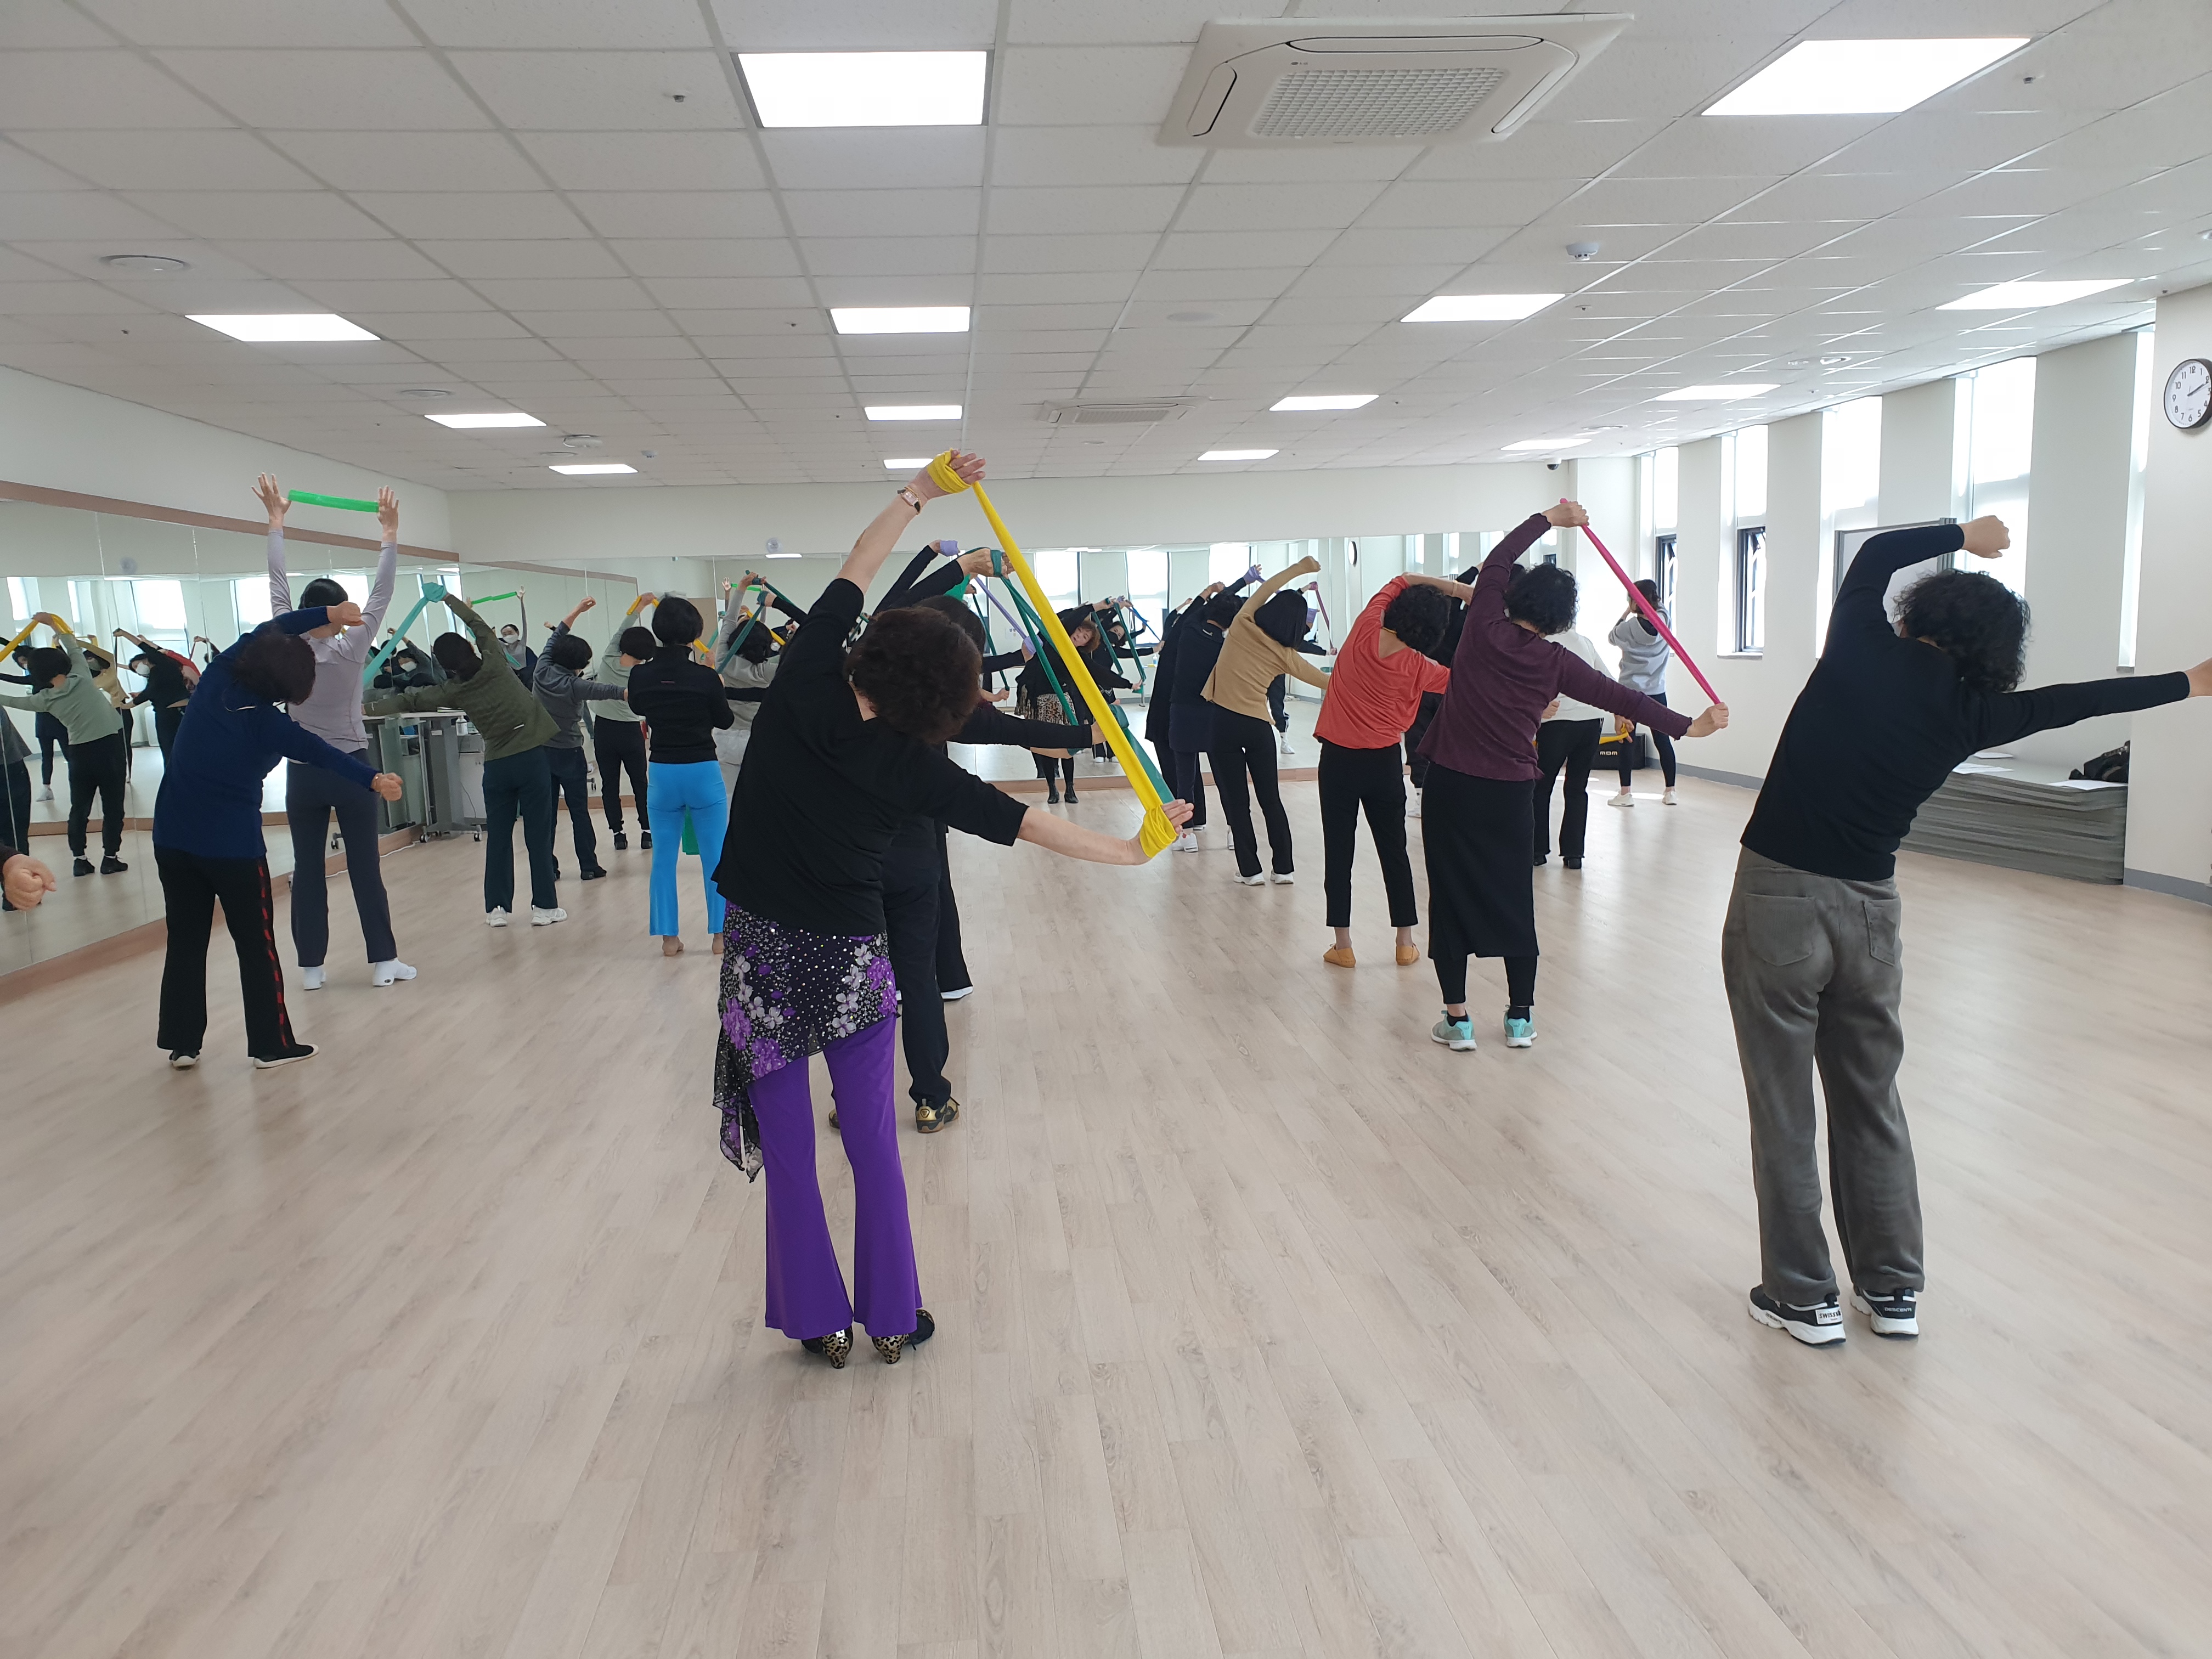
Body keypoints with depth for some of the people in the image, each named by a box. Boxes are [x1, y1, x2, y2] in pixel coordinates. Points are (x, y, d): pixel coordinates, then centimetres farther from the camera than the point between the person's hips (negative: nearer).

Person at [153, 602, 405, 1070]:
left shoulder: (217, 680, -1)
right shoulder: (268, 724, -13)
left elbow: (268, 631, 8)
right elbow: (324, 755, -8)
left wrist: (326, 614, 10)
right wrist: (375, 780, -1)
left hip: (172, 837, 5)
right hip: (233, 844, -5)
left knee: (186, 940, 11)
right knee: (256, 944, 5)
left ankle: (182, 1043, 14)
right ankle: (271, 1045, 9)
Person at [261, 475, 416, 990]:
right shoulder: (353, 650, -12)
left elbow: (278, 587, 1)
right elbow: (381, 594, -6)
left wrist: (276, 521, 8)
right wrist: (389, 532, -1)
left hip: (303, 774, 2)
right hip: (352, 770, -2)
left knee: (308, 870, 7)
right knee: (366, 867, 3)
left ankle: (311, 967, 10)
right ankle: (383, 962, 5)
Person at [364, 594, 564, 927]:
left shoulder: (455, 691, -2)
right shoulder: (495, 664, -4)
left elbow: (410, 700, 5)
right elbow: (479, 625, 11)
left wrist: (371, 707, 15)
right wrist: (449, 598, 23)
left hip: (496, 765, 1)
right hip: (531, 758, -1)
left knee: (497, 837, 12)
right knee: (538, 835, 1)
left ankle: (498, 908, 14)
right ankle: (544, 907, 3)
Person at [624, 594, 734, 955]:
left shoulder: (640, 675, -6)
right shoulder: (706, 677, -14)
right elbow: (725, 721, 2)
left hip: (662, 773, 3)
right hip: (703, 773, -2)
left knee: (664, 858, 11)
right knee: (716, 857, 8)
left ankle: (669, 937, 13)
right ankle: (721, 934, 11)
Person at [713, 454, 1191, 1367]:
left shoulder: (804, 684, -12)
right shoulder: (913, 771, -13)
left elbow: (855, 569, -1)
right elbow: (1023, 824, -9)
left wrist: (919, 491, 6)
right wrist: (1129, 851, 0)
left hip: (762, 953, 1)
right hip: (851, 958, -1)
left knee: (788, 1152, 9)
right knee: (873, 1143, 11)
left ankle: (819, 1321, 19)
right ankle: (892, 1319, 21)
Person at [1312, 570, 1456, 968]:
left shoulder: (1366, 630, -9)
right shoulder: (1419, 668, -10)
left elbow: (1404, 579, 5)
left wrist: (1459, 589, 4)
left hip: (1338, 759, 0)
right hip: (1384, 763, 0)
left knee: (1338, 853, 6)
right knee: (1394, 851, 12)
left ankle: (1343, 946, 9)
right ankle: (1406, 944, 19)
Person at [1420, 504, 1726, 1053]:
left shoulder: (1485, 629, -4)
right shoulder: (1556, 663, -1)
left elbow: (1497, 560, 9)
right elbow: (1620, 698, 2)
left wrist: (1549, 517, 18)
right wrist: (1688, 725, 9)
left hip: (1451, 784, -1)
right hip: (1511, 795, 1)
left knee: (1452, 898, 4)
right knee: (1515, 900, 12)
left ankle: (1456, 1020, 6)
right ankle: (1520, 1018, 18)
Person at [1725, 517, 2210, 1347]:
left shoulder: (1862, 649, -6)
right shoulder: (1969, 711, 2)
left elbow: (1877, 552, 12)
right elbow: (2074, 700, 19)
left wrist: (1962, 535, 27)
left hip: (1778, 900, -3)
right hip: (1871, 910, 3)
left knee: (1784, 1109, 6)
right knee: (1872, 1101, 18)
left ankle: (1801, 1297, 15)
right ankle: (1892, 1289, 29)